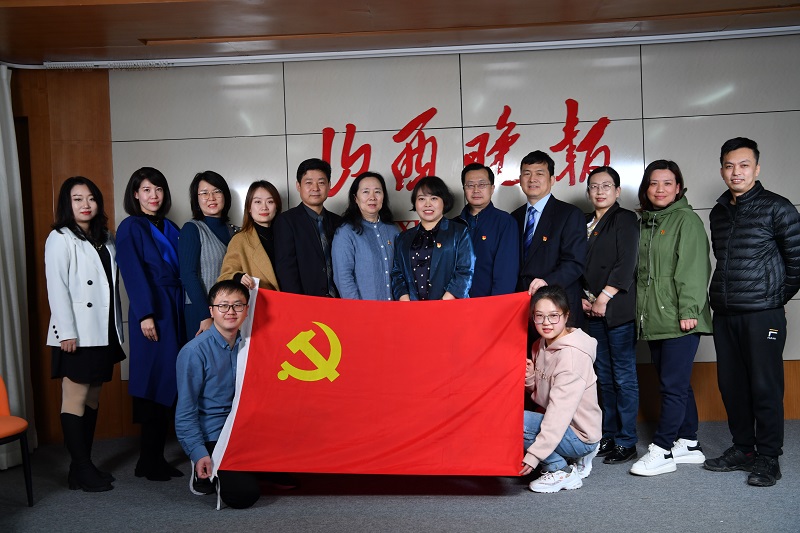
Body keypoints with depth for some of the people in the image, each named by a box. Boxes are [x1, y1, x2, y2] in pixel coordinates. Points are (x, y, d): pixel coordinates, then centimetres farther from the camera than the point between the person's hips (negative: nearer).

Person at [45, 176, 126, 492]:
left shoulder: (104, 238, 16)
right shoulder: (60, 239, -4)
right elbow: (56, 288, -11)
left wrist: (116, 329, 11)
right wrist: (66, 332, -17)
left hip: (103, 332, 7)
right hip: (77, 334, -7)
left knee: (92, 398, 10)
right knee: (75, 400, -3)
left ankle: (84, 465, 18)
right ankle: (81, 471, 3)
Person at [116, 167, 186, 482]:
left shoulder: (170, 228, 18)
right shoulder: (130, 228, 0)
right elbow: (133, 273, -9)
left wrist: (183, 311, 8)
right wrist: (145, 314, -17)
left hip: (175, 310, 6)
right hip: (151, 310, -6)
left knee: (170, 381, 5)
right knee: (156, 380, -5)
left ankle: (155, 458, 13)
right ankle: (150, 461, 5)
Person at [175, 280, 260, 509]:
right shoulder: (194, 351, -15)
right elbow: (185, 411, -12)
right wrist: (199, 454, -17)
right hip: (211, 437, -6)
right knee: (245, 494, -19)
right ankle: (203, 473, 9)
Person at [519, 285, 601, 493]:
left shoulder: (571, 355, -23)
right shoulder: (541, 345, 4)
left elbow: (560, 411, -26)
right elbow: (541, 395, 12)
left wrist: (534, 454, -27)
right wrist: (530, 378, -10)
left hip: (579, 435, -9)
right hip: (557, 424, 9)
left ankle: (561, 472, -6)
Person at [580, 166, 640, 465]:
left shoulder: (625, 219, -1)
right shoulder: (584, 223, 17)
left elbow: (626, 264, -11)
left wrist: (604, 298, -14)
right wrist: (581, 298, 1)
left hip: (618, 309, -6)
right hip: (592, 310, 6)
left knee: (624, 376, -2)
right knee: (604, 377, 11)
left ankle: (626, 442, 5)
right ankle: (609, 436, 19)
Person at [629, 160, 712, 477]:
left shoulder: (687, 220, -4)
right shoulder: (644, 223, 16)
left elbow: (693, 268, -12)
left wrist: (689, 310, -19)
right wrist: (641, 312, 14)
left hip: (679, 319, -7)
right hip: (653, 320, 7)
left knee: (673, 385, -5)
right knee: (675, 384, 13)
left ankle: (662, 451, 1)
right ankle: (688, 444, 23)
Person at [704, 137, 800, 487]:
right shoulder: (718, 213, 13)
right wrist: (725, 295, 13)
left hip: (762, 314, -6)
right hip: (724, 314, 6)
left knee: (765, 386, -1)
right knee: (731, 385, 10)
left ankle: (768, 457, 12)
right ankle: (743, 449, 23)